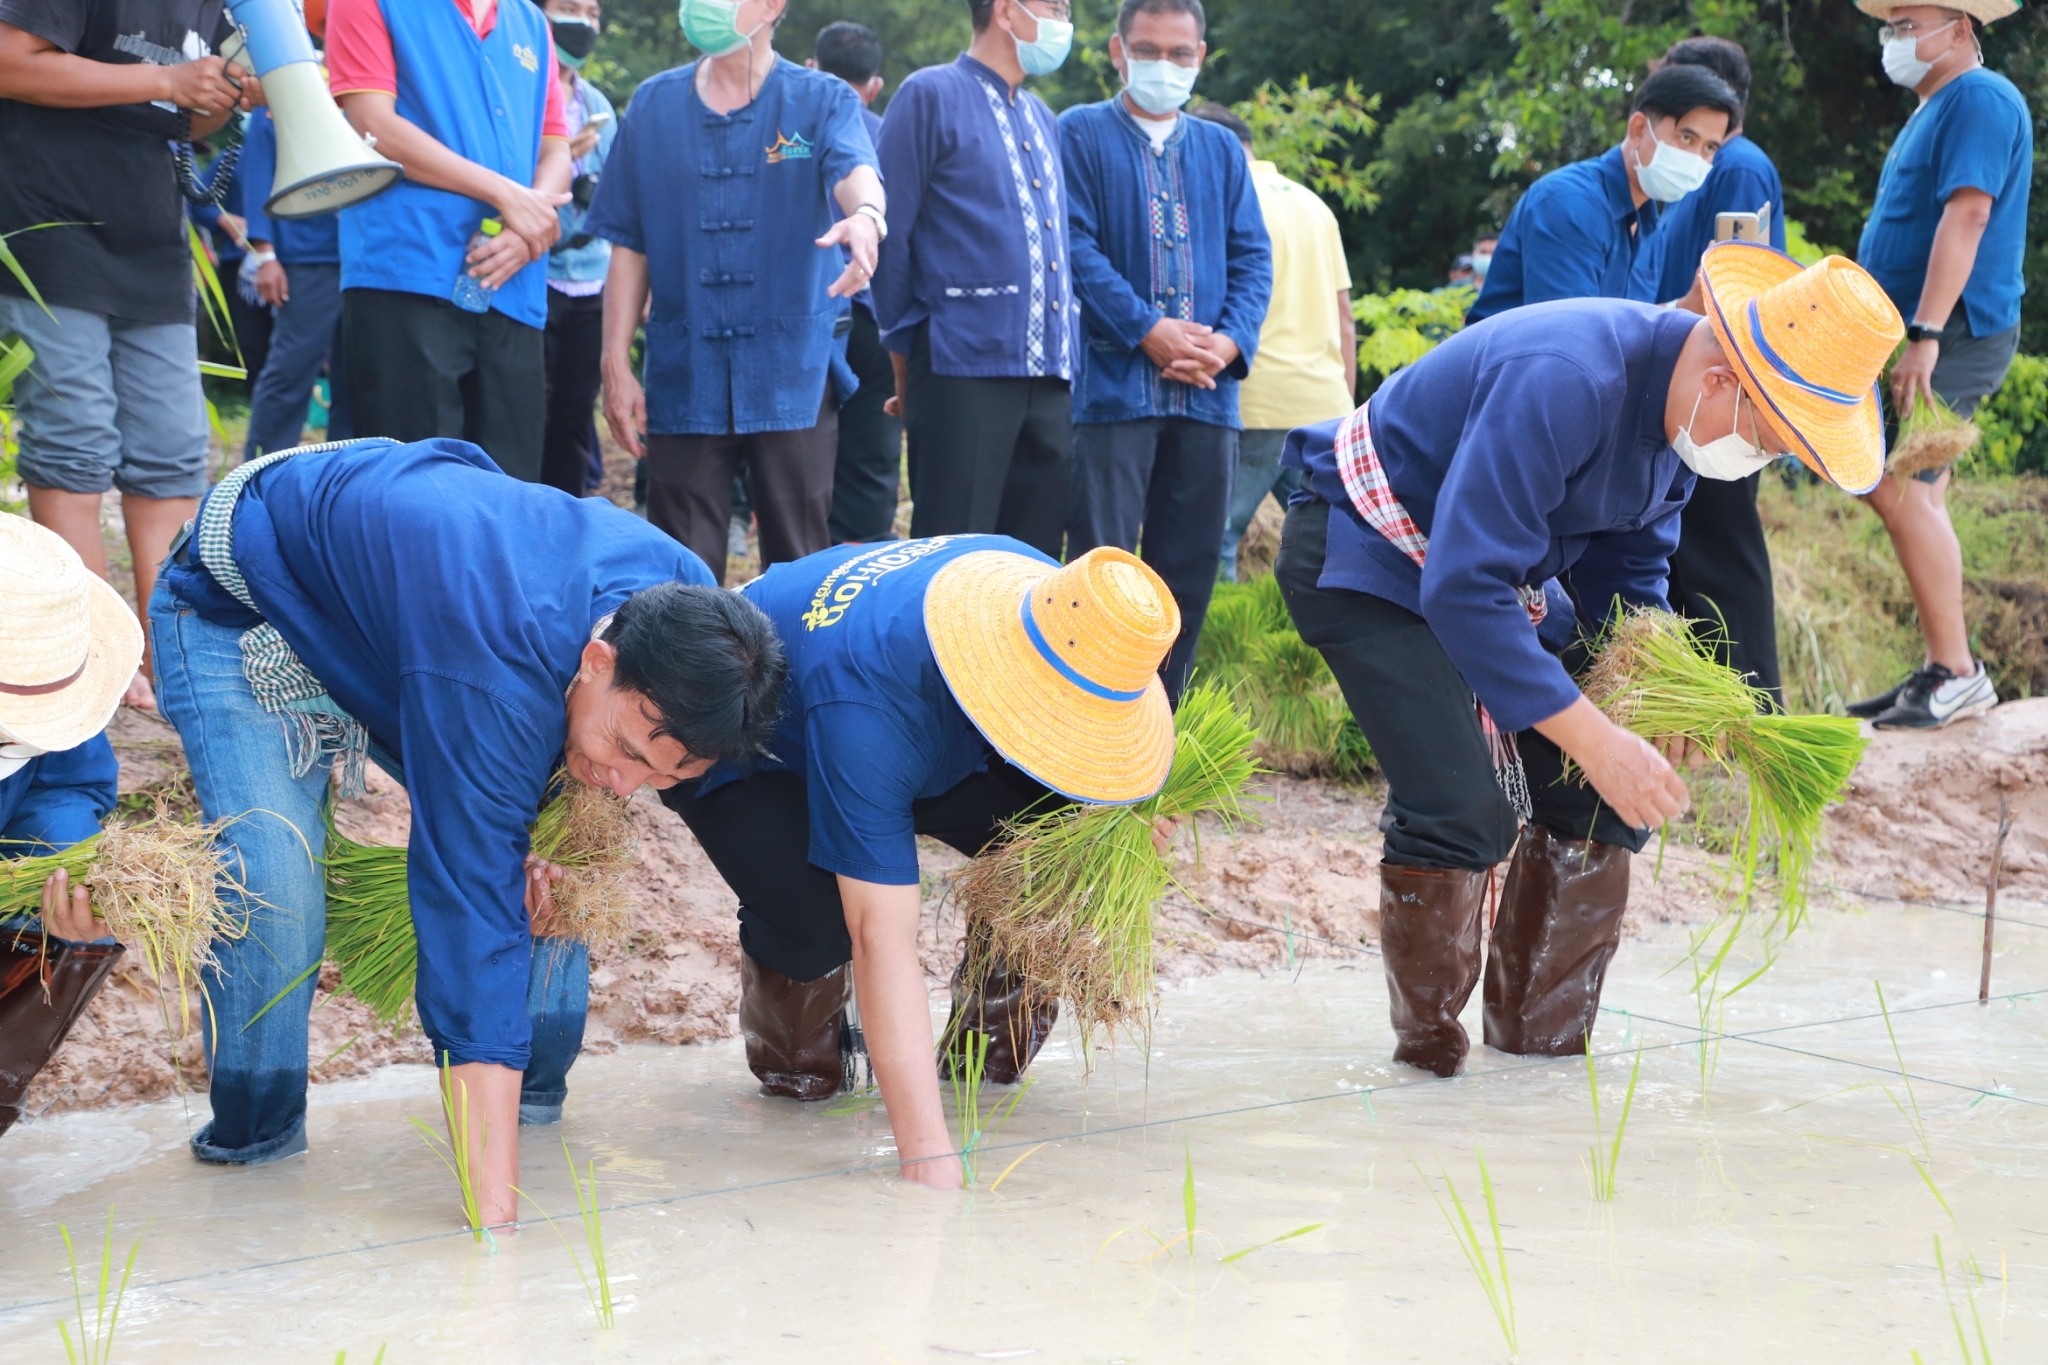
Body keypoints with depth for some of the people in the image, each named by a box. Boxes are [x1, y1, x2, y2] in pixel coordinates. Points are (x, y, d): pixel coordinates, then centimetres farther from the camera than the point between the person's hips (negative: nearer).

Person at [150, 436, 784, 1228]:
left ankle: (534, 1103, 10)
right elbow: (471, 908, -47)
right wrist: (493, 1207, -49)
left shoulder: (686, 606, -23)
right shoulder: (495, 670, -46)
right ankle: (254, 1142, -1)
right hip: (239, 612, -6)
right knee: (274, 897, -23)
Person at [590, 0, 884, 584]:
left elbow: (855, 171, -19)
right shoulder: (654, 104, 9)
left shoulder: (824, 100, 3)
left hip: (794, 377, -2)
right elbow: (628, 246, 10)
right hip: (683, 377, 2)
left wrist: (865, 215, -43)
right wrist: (615, 365, 3)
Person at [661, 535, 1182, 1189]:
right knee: (819, 919, -35)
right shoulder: (868, 702, -46)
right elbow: (882, 938, -47)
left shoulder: (1054, 596, -26)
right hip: (740, 757, -6)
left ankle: (992, 1043, 4)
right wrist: (927, 1154, -52)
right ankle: (792, 1054, 1)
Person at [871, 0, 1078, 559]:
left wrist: (1065, 352, 14)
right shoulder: (931, 96, -2)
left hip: (1049, 373, 7)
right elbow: (889, 235, -3)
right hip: (964, 367, -7)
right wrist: (905, 358, -1)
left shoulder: (1041, 119, 20)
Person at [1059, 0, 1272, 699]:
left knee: (1189, 572, 7)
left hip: (1207, 394, 5)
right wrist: (1150, 332, -15)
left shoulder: (1222, 150, 18)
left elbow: (1252, 256, 12)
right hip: (1114, 385, -5)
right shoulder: (1081, 134, 4)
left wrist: (1230, 340, -7)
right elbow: (1077, 247, -6)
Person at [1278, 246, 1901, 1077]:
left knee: (1605, 800, 1)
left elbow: (1627, 572, 7)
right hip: (1368, 559, -9)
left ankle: (1541, 1041, 14)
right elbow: (1462, 588, -37)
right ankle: (1430, 1053, 1)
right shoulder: (1563, 383, -35)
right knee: (1464, 812, -21)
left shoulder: (1685, 408, -6)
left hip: (1500, 566, 9)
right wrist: (1594, 739, -36)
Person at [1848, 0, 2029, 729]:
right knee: (1914, 495, 9)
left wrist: (1925, 335, -29)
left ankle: (1957, 673, -14)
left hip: (1955, 334, -10)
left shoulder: (1979, 100, -12)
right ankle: (1941, 671, 12)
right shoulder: (1935, 108, 20)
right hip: (1927, 335, 10)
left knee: (1898, 489, -17)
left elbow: (1967, 214, -23)